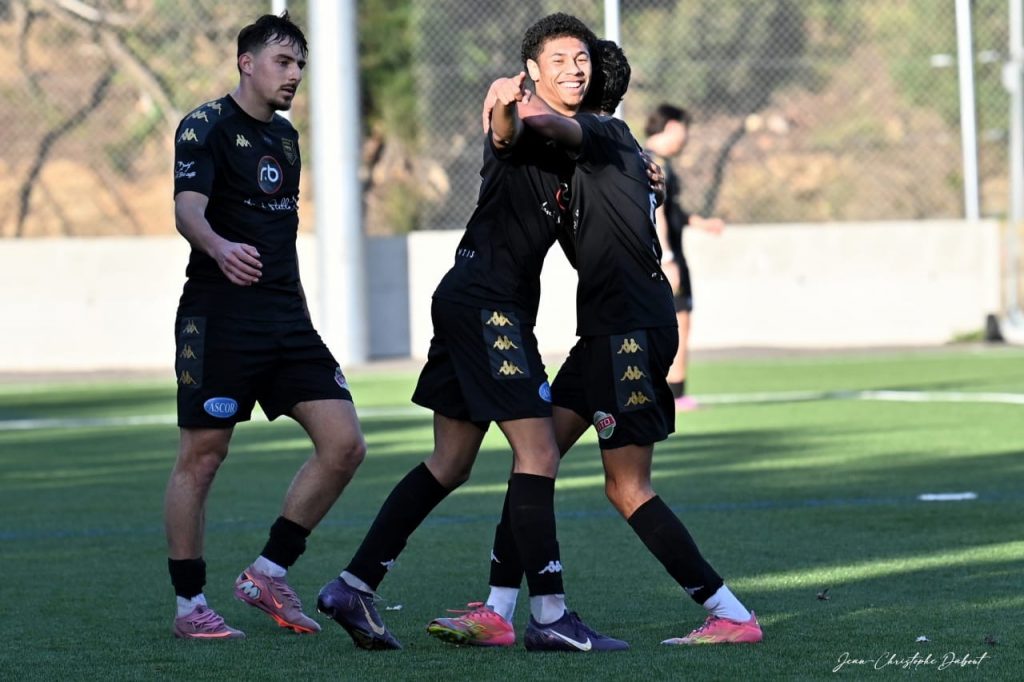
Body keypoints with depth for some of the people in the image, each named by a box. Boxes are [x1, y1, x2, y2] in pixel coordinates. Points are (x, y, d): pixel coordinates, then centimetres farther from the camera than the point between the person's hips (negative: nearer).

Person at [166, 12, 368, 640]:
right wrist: (220, 249, -43)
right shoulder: (206, 127, -6)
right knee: (202, 456, -3)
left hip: (287, 321, 7)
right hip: (218, 317, -7)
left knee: (345, 446, -3)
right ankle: (190, 605, 7)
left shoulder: (284, 136, 17)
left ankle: (268, 575, 9)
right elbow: (188, 208, -22)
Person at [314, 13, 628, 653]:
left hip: (471, 305, 10)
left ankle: (354, 585, 14)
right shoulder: (527, 128, -11)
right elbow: (504, 140, -35)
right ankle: (550, 615, -11)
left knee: (450, 464, 12)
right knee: (538, 452, -11)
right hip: (486, 301, -10)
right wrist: (503, 112, -59)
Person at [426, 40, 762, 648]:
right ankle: (496, 614, 10)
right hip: (607, 330, 10)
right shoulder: (616, 146, 20)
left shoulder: (605, 135, -9)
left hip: (631, 329, -10)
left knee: (628, 488, -8)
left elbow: (542, 117, -32)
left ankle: (731, 616, -6)